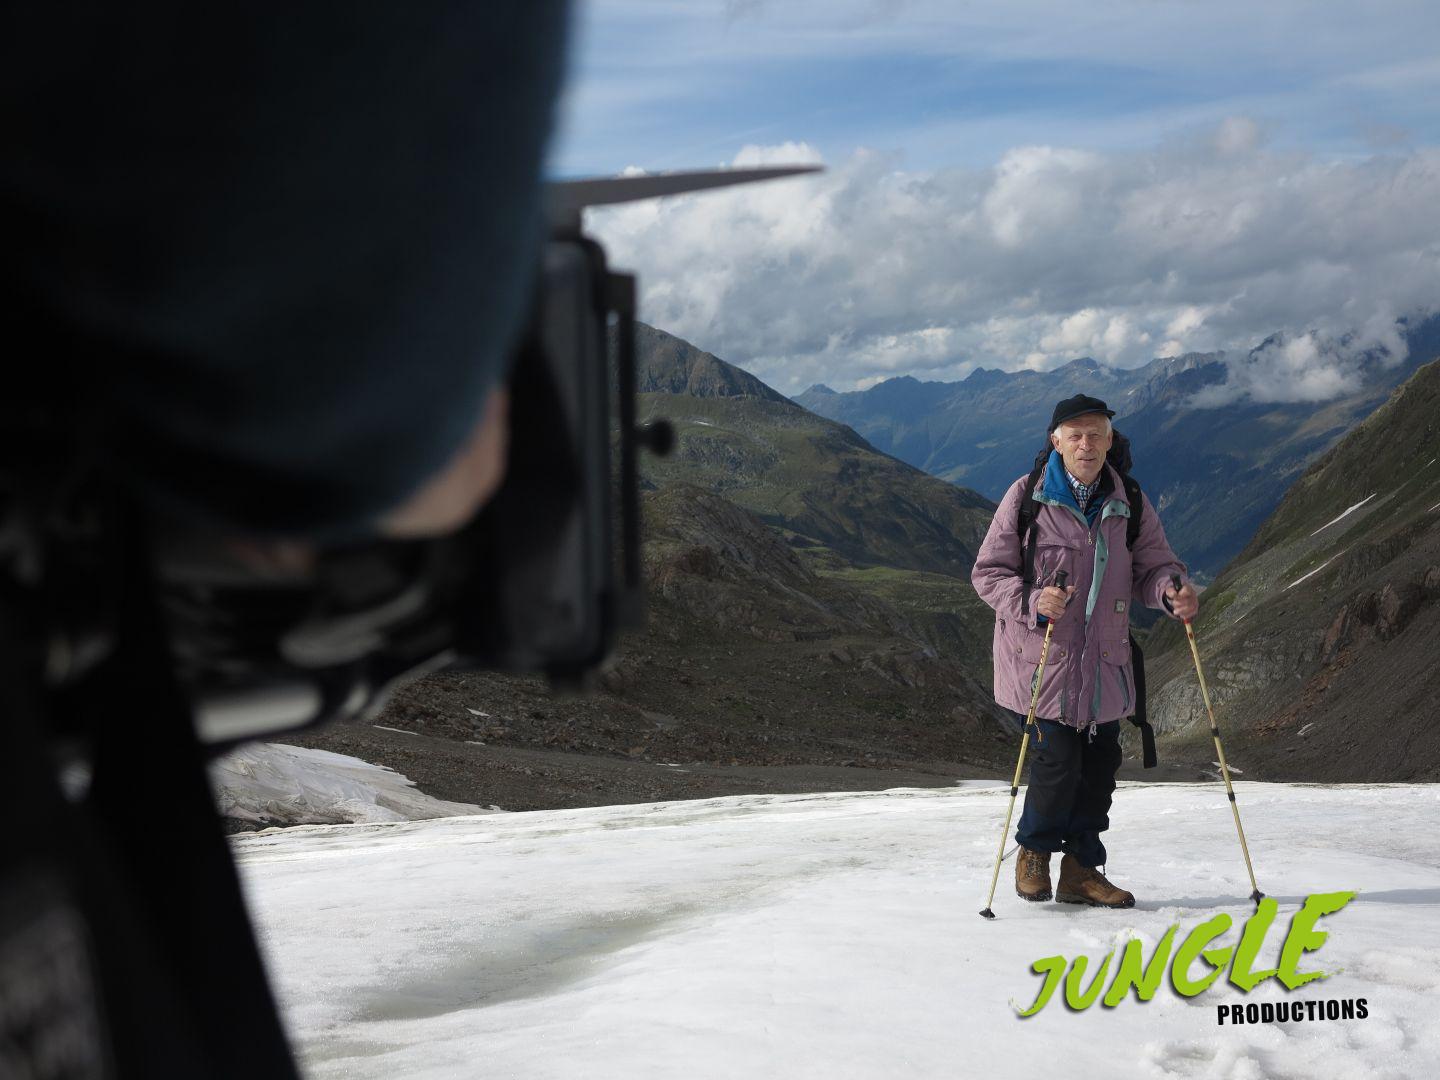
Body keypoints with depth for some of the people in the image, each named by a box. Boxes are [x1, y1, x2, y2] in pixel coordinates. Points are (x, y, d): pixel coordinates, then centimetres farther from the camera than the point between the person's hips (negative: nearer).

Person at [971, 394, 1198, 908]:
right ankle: (1034, 851, 17)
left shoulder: (1128, 504, 7)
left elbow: (1151, 566, 10)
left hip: (1105, 662, 4)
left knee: (1100, 763, 5)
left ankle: (1081, 869, 21)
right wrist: (1031, 602, -21)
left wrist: (1172, 592, -14)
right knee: (1057, 759, -10)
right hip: (1042, 655, -4)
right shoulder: (1026, 497, -4)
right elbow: (988, 572, -3)